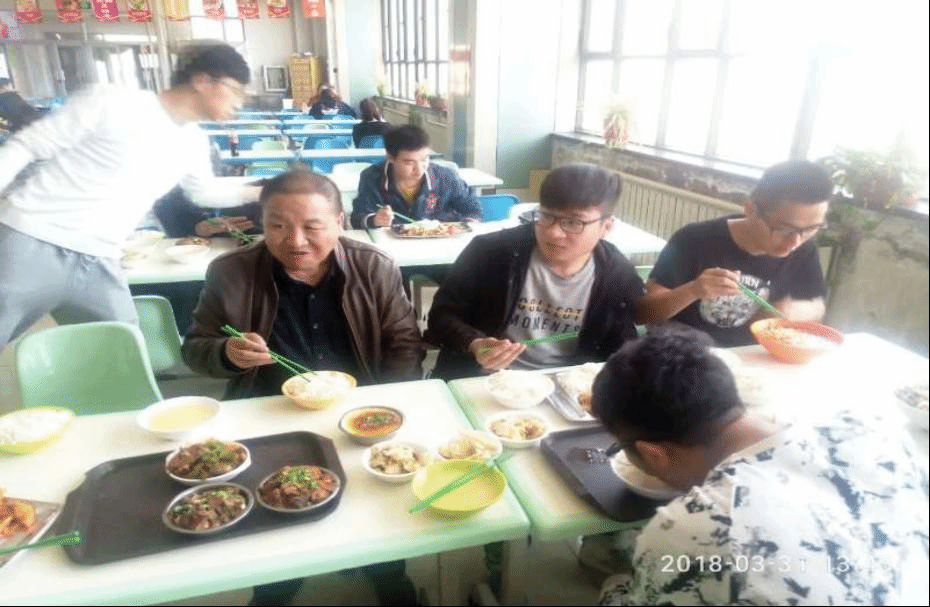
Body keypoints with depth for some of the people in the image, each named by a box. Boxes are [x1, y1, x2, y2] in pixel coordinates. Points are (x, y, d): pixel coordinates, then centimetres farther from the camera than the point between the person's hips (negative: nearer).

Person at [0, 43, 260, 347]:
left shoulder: (195, 144, 10)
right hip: (31, 244, -5)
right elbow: (25, 146, -6)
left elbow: (205, 192, 29)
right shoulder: (111, 102, -10)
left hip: (99, 264, 6)